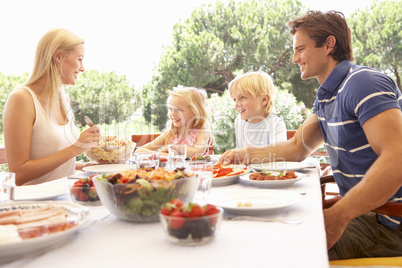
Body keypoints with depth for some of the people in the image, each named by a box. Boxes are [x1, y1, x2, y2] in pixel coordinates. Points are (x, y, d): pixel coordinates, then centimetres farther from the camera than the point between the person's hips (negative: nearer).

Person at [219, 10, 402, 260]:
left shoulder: (363, 83, -19)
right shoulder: (326, 95, 12)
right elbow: (298, 147, 16)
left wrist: (337, 216, -31)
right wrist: (246, 154, 5)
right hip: (361, 211, 9)